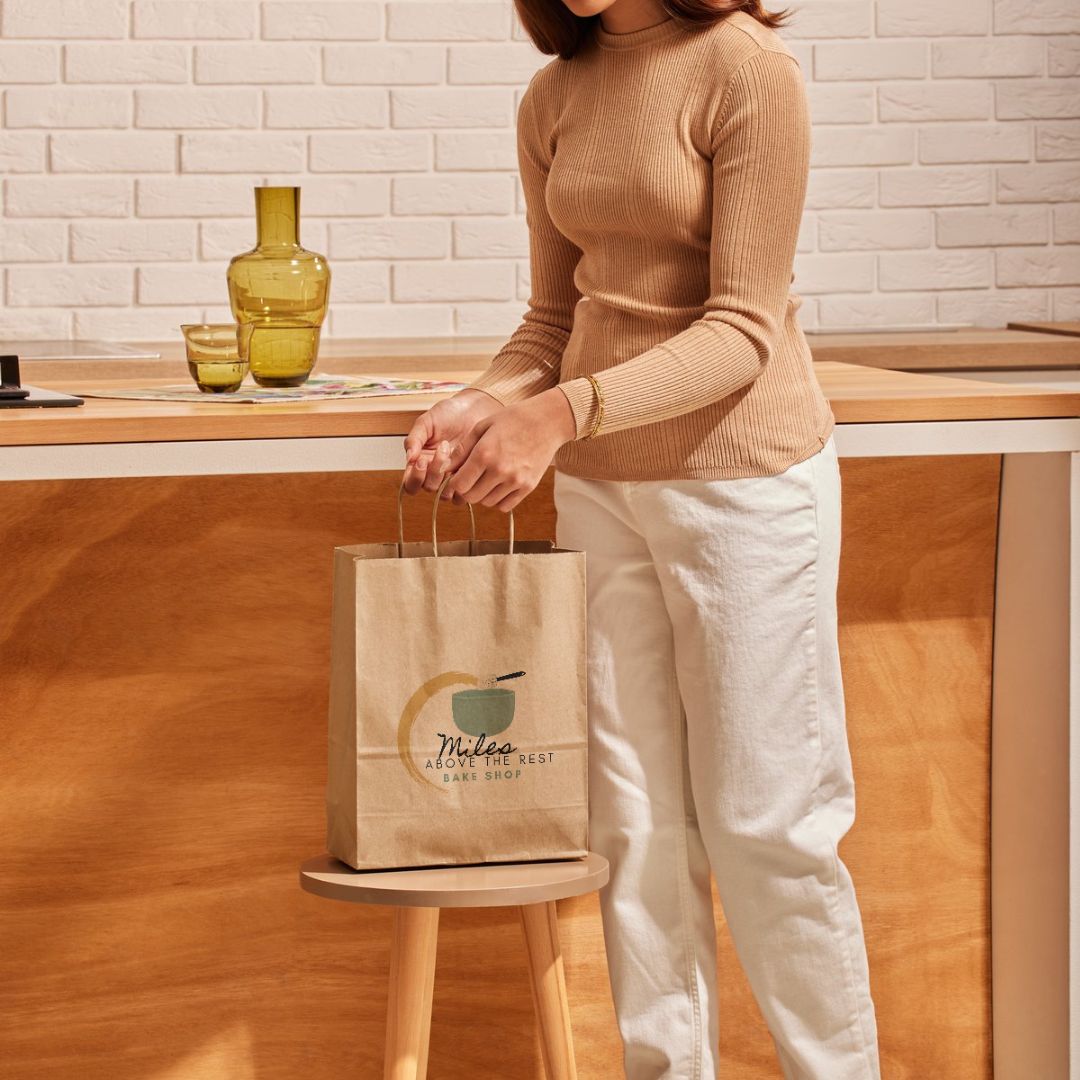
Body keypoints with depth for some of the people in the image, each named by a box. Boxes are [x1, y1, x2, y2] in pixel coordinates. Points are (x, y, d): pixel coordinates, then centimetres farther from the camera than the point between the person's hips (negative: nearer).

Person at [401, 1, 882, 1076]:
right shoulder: (554, 99, 7)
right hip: (603, 491, 6)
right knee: (636, 825, 7)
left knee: (762, 825, 0)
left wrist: (566, 411, -25)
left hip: (744, 477, -6)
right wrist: (487, 403, -7)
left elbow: (744, 330, -15)